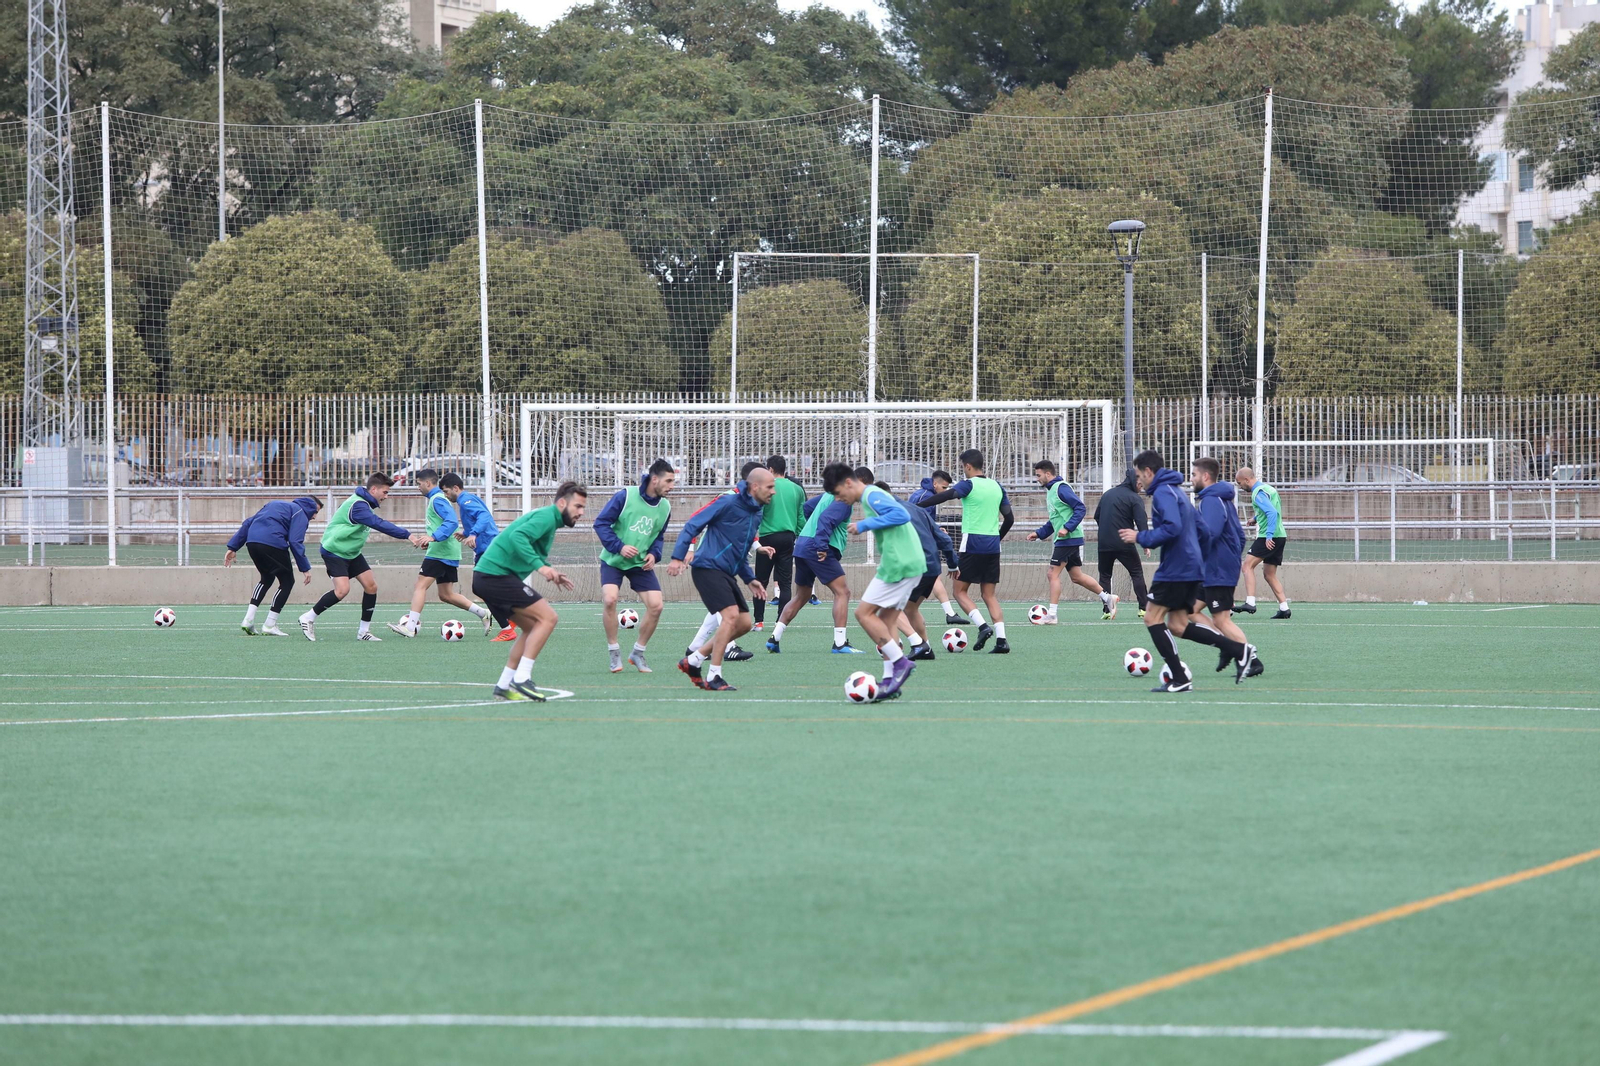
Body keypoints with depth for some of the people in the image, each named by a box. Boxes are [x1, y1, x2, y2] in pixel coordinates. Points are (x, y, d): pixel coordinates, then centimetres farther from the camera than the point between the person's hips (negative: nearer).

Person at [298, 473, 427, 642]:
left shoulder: (364, 503, 6)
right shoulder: (357, 505, -26)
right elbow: (380, 525, -37)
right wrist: (408, 535, -41)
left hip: (351, 552, 10)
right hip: (334, 551, -10)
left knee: (371, 586, 0)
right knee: (343, 590, -21)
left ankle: (364, 631, 8)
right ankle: (309, 618, -3)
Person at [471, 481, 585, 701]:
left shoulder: (550, 520, 21)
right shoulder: (546, 517, -11)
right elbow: (518, 537, -26)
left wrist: (550, 572, 11)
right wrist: (540, 566, -30)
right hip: (497, 574, -11)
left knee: (531, 628, 16)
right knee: (548, 618, -12)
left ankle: (504, 686, 15)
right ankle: (521, 679, -15)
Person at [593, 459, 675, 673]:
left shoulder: (665, 507, 1)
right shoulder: (625, 496, -15)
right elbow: (601, 523, -13)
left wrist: (654, 554, -6)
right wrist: (619, 546, -24)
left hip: (641, 564, 4)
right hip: (613, 560, -4)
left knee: (655, 605, -9)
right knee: (609, 599, -25)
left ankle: (638, 653, 11)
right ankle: (614, 652, -6)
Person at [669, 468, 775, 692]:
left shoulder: (756, 514, 14)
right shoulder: (728, 503, -12)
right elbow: (692, 525, -14)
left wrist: (750, 579, 18)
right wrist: (678, 557, -22)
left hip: (727, 573, 9)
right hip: (708, 568, -9)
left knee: (744, 623, 5)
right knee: (731, 615, -20)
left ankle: (693, 660, 16)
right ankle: (713, 677, -13)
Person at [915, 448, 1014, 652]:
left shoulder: (969, 485, -7)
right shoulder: (996, 487, 12)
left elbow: (944, 496, -23)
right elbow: (1009, 518, 17)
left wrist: (915, 506, -25)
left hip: (973, 544, -6)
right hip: (993, 546, 6)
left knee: (960, 591, 4)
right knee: (989, 594, 9)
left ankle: (983, 626, -15)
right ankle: (1001, 639, -3)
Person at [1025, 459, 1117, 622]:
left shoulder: (1061, 488, -13)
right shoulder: (1051, 491, 17)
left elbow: (1080, 508, -20)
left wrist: (1067, 528, -26)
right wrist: (1039, 533, 17)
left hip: (1069, 538, -10)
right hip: (1063, 539, 10)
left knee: (1053, 573, -9)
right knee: (1076, 576, 13)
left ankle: (1051, 615, -8)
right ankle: (1107, 598, 22)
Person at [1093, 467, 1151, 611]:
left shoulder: (1107, 494, 12)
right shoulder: (1134, 499, -7)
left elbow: (1097, 516, 20)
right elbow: (1141, 522, -15)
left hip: (1104, 544, 4)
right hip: (1124, 544, -4)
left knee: (1105, 576, 12)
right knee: (1137, 574, 7)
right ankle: (1144, 607, 0)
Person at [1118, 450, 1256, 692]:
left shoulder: (1162, 493, -12)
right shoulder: (1177, 491, 20)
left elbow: (1172, 528, -26)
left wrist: (1141, 537, -17)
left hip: (1174, 569, -10)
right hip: (1191, 568, 10)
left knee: (1153, 618, -2)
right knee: (1177, 625, 9)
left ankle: (1180, 679, -4)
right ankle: (1239, 651, 3)